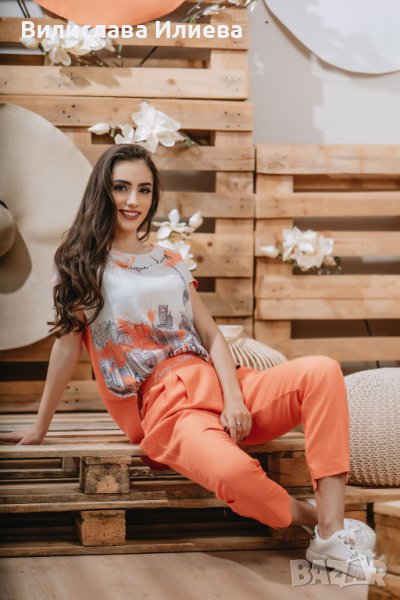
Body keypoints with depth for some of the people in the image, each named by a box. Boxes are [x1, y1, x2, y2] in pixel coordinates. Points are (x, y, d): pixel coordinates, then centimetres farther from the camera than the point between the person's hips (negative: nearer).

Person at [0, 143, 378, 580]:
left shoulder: (171, 262, 20)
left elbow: (211, 335, 11)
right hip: (162, 405, -5)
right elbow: (68, 344, 8)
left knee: (322, 371, -23)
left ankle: (333, 533, -29)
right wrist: (40, 428, 8)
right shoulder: (81, 262, 7)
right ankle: (313, 519, -8)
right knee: (233, 471, -39)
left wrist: (234, 397, -7)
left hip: (215, 383, 6)